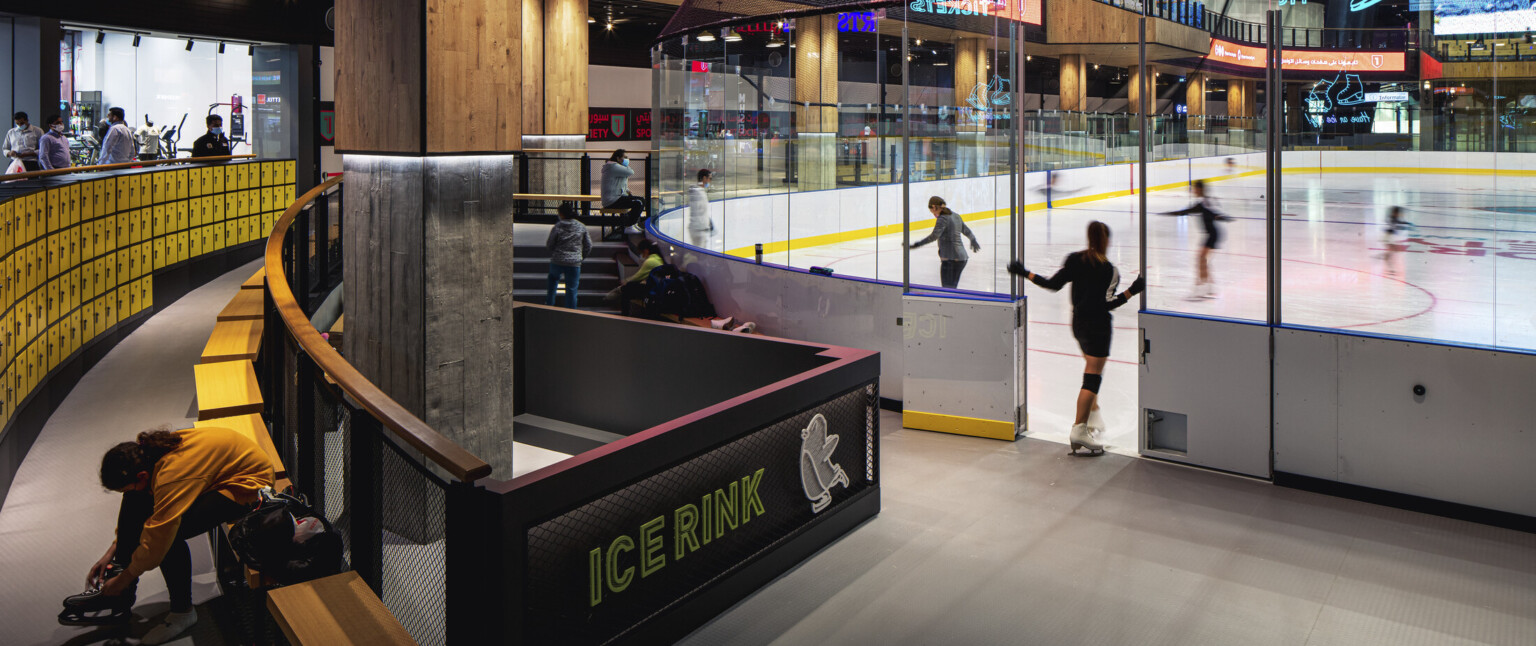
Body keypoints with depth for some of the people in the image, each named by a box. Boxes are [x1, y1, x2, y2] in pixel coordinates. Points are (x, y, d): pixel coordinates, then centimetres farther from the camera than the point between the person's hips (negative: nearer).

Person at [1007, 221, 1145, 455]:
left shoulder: (1075, 259, -2)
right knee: (1093, 376, -7)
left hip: (1078, 322, 7)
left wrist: (1024, 273, 8)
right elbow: (1106, 303, -20)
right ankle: (1079, 429, -11)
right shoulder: (1108, 270, -16)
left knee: (1092, 368, 24)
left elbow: (1053, 284, -1)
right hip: (1098, 326, -7)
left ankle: (1093, 417, 33)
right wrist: (1132, 291, -18)